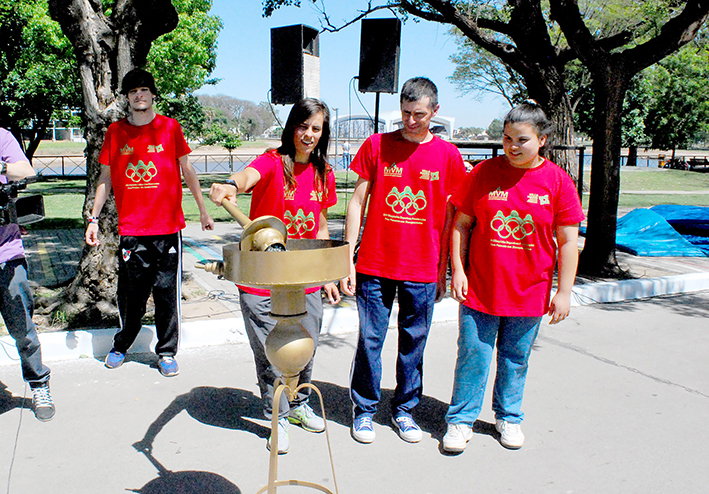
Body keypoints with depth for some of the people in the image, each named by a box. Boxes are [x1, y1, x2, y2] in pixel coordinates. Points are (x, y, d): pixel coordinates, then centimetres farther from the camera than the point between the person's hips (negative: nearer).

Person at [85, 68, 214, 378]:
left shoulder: (170, 127, 4)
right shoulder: (116, 131, 8)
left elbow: (187, 171, 10)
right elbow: (105, 178, 13)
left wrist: (203, 210, 11)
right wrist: (94, 218, 9)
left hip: (168, 227, -1)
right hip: (130, 228, 1)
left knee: (167, 292, 2)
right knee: (129, 293, 8)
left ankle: (166, 352, 16)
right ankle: (121, 345, 31)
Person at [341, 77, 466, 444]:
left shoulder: (447, 155, 2)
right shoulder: (376, 145, 1)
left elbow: (450, 217, 6)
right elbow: (357, 202, 2)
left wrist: (444, 271, 6)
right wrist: (347, 259, -3)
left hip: (423, 270, 1)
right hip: (375, 265, 0)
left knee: (414, 342, 10)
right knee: (370, 339, 5)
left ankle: (404, 410, 28)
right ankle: (364, 410, 23)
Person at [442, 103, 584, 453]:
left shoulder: (557, 181, -3)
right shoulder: (484, 173, -2)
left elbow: (568, 242, -1)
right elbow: (461, 224, 3)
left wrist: (564, 292, -4)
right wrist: (458, 270, -4)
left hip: (530, 291, 1)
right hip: (480, 287, 0)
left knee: (516, 358, 14)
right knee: (472, 354, 4)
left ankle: (508, 417, 33)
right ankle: (461, 419, 20)